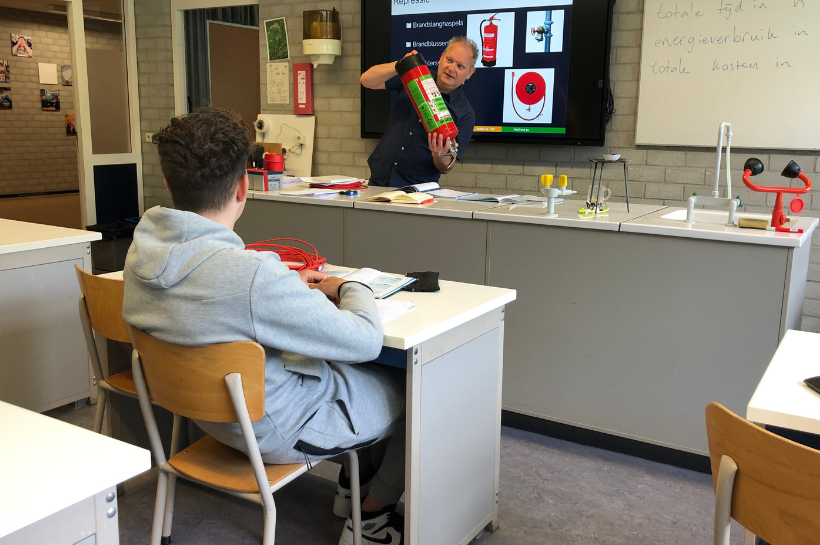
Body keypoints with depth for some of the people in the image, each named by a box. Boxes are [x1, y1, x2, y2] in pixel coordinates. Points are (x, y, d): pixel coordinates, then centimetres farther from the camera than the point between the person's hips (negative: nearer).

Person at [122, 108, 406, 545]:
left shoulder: (143, 248, -11)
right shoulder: (256, 276, -37)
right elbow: (366, 340, -25)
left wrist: (291, 286, 3)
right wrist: (349, 288, -5)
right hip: (278, 431, -8)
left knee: (365, 370, 24)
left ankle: (354, 480, 40)